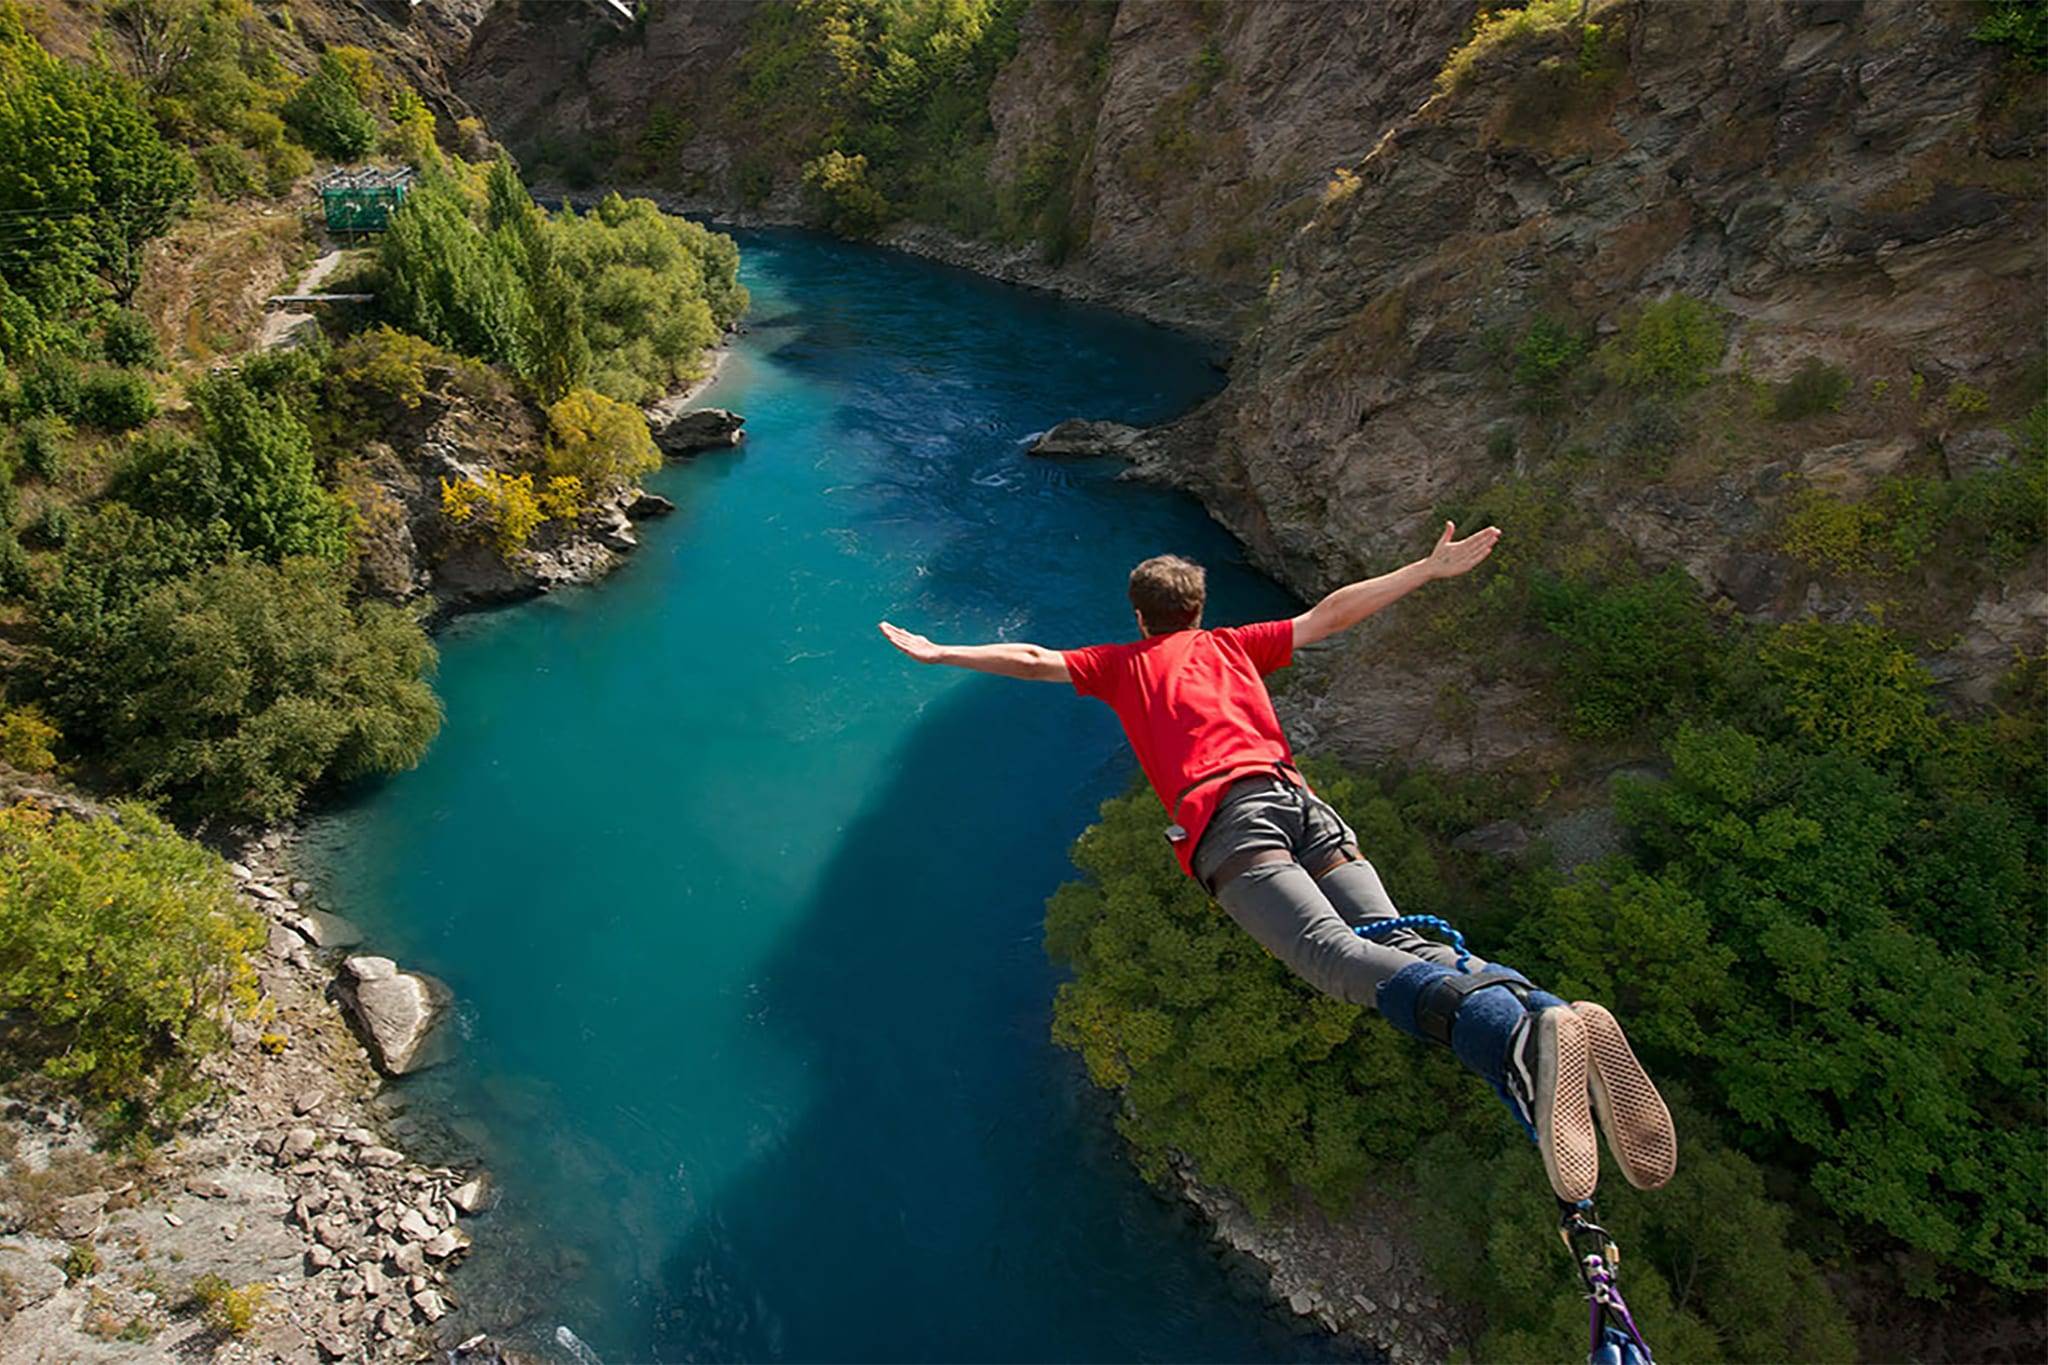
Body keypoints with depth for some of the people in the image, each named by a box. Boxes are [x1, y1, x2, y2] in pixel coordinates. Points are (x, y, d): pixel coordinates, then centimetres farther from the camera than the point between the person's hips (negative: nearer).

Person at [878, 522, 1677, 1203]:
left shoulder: (1125, 663, 29)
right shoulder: (1235, 645, 35)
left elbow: (1035, 661, 32)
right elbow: (1332, 615, 34)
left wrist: (940, 654, 45)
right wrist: (1430, 569, 42)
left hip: (1223, 812, -4)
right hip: (1301, 800, 4)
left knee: (1332, 950, -26)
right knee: (1395, 941, -15)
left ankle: (1522, 1034, -53)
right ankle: (1539, 1022, -45)